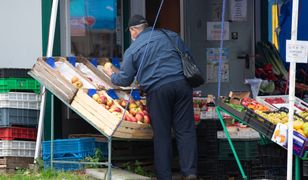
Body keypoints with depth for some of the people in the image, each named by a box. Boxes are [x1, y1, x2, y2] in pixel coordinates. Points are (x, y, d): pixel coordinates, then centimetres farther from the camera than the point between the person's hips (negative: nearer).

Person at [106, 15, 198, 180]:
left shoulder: (132, 50, 9)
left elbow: (124, 80, 14)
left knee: (162, 135, 5)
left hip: (157, 90, -2)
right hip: (182, 84, 2)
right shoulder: (171, 36, 16)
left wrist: (112, 76, 34)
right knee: (185, 130, 2)